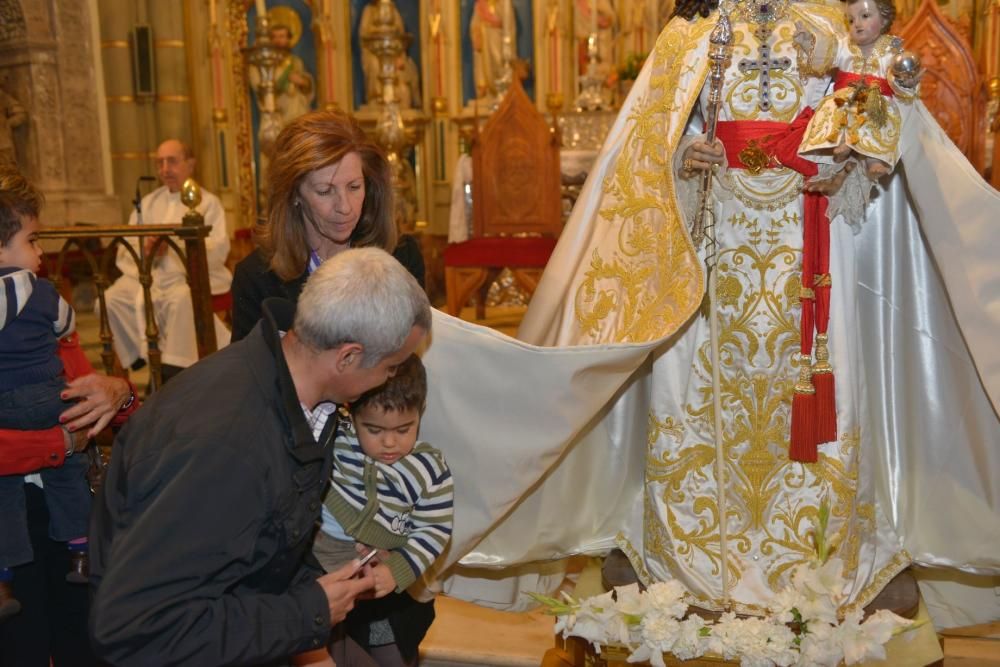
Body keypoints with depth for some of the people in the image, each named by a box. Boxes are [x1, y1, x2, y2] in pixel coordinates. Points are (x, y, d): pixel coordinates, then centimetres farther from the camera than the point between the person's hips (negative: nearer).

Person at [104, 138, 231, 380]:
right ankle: (147, 354, -11)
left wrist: (171, 250, -20)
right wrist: (146, 250, -12)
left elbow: (217, 250, -8)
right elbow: (126, 251, 13)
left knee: (182, 298, -38)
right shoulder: (148, 203, 23)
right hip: (149, 276, 5)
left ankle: (174, 368, -29)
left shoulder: (208, 202, 9)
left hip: (193, 276, -4)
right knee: (111, 299, -22)